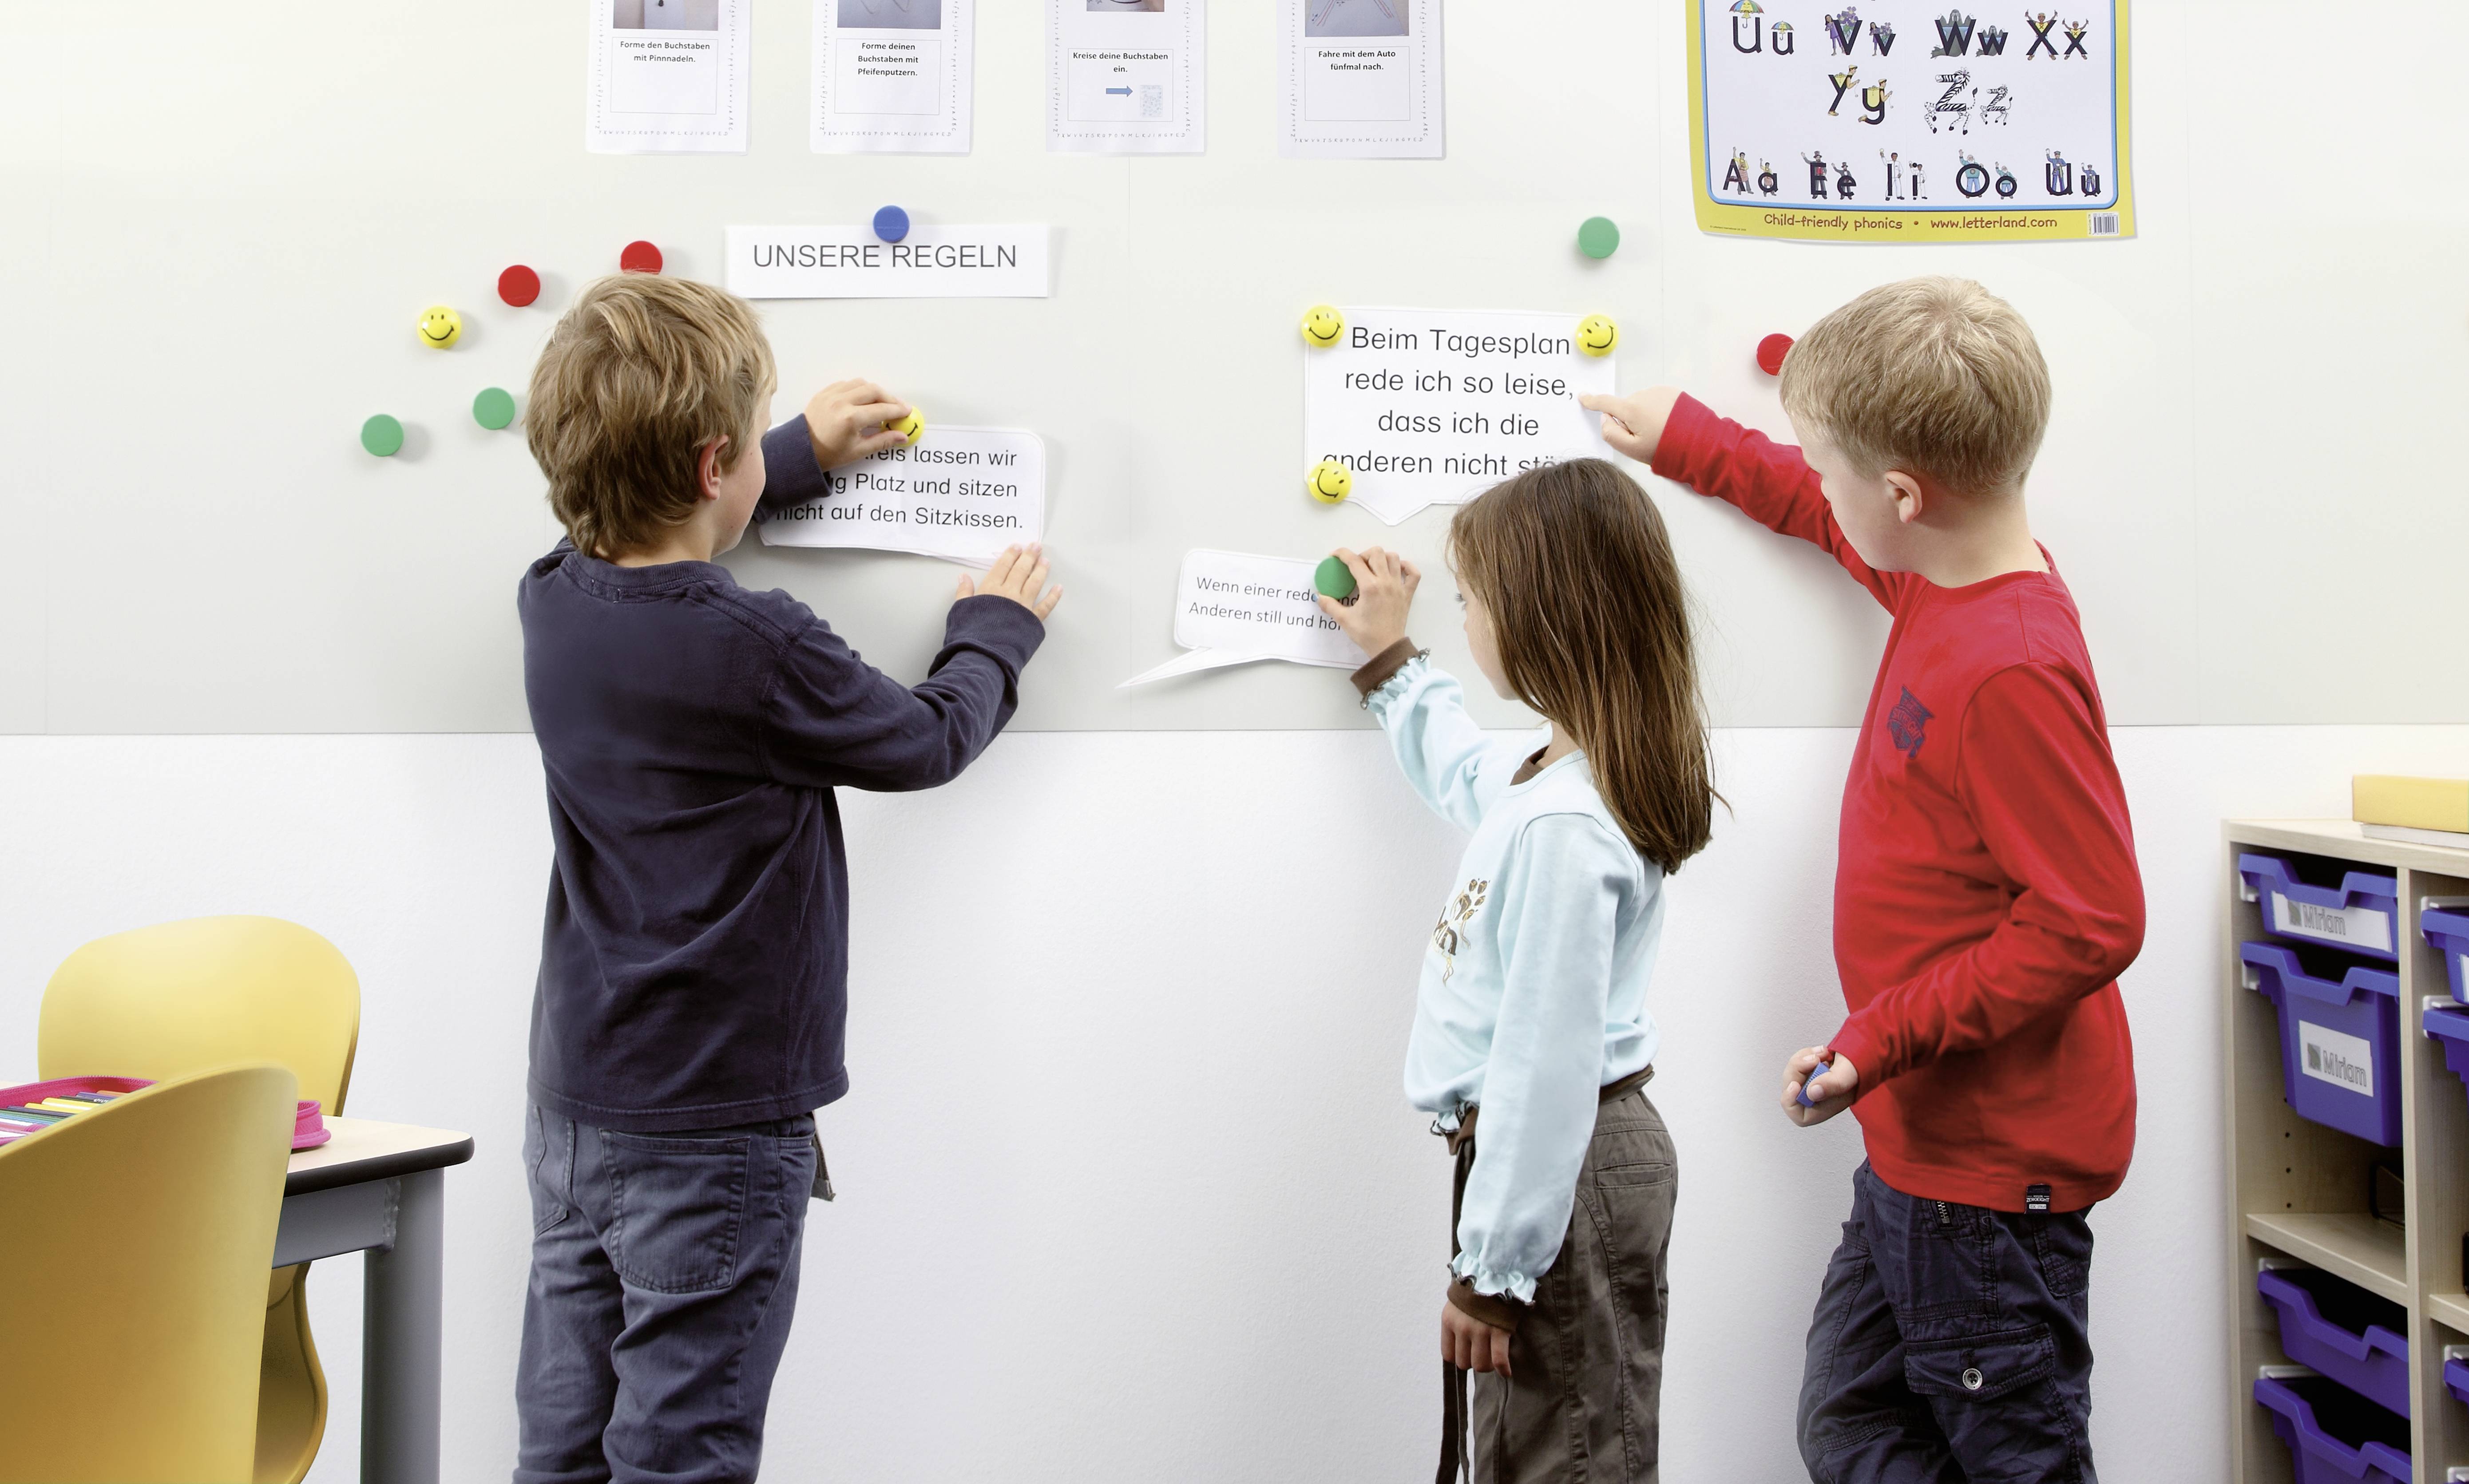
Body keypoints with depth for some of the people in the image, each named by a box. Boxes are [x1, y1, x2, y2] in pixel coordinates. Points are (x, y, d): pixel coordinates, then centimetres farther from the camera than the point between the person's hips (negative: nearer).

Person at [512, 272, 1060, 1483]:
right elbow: (929, 741, -3)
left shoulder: (554, 601, 1)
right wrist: (997, 629, 16)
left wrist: (805, 452, 33)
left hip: (572, 1106, 8)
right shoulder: (761, 655, -21)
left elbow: (647, 537, 25)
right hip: (713, 1132, -8)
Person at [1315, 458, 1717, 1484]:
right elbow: (1466, 777, 30)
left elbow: (1546, 1070, -26)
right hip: (1550, 1155, 10)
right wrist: (1391, 660, 36)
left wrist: (1490, 1269, -20)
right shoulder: (1552, 771, 4)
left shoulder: (1564, 826, -27)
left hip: (1567, 1172, -10)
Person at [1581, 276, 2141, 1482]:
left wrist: (1879, 1037, -24)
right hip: (1922, 1145, 10)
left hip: (1995, 1170, -10)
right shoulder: (1949, 578, 3)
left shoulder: (2012, 672, -26)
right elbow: (1835, 522, 26)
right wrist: (1689, 443, 33)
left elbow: (2092, 923, -27)